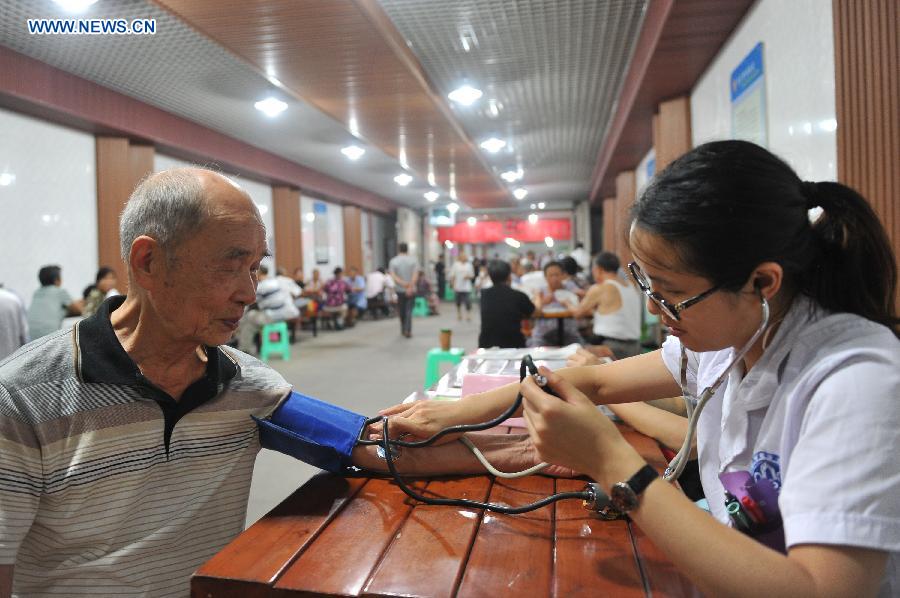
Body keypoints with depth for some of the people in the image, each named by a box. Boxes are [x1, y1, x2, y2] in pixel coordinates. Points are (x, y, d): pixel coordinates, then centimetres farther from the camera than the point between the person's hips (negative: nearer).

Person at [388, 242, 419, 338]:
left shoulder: (393, 261, 1)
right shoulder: (413, 260, -1)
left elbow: (393, 276, -12)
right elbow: (415, 274, -13)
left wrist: (402, 283, -21)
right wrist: (410, 286, -21)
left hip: (399, 290, 1)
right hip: (411, 290, -1)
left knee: (402, 311, 15)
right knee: (409, 310, -1)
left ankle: (403, 330, 26)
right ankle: (408, 331, -13)